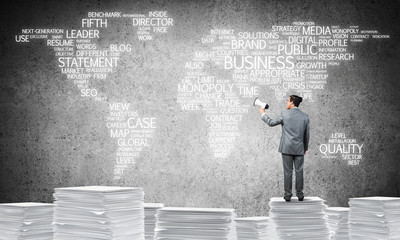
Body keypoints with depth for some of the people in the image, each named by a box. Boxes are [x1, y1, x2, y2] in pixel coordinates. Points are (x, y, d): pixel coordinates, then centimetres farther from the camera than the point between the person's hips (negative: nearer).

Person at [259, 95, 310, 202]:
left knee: (287, 172, 4)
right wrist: (305, 148, 20)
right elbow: (307, 135, 7)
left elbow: (271, 123, 2)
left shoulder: (284, 114, -8)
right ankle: (300, 194, 11)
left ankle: (288, 195, 7)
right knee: (299, 171, 9)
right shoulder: (305, 117, 1)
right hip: (299, 149, 2)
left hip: (286, 148, -2)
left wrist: (263, 113, 18)